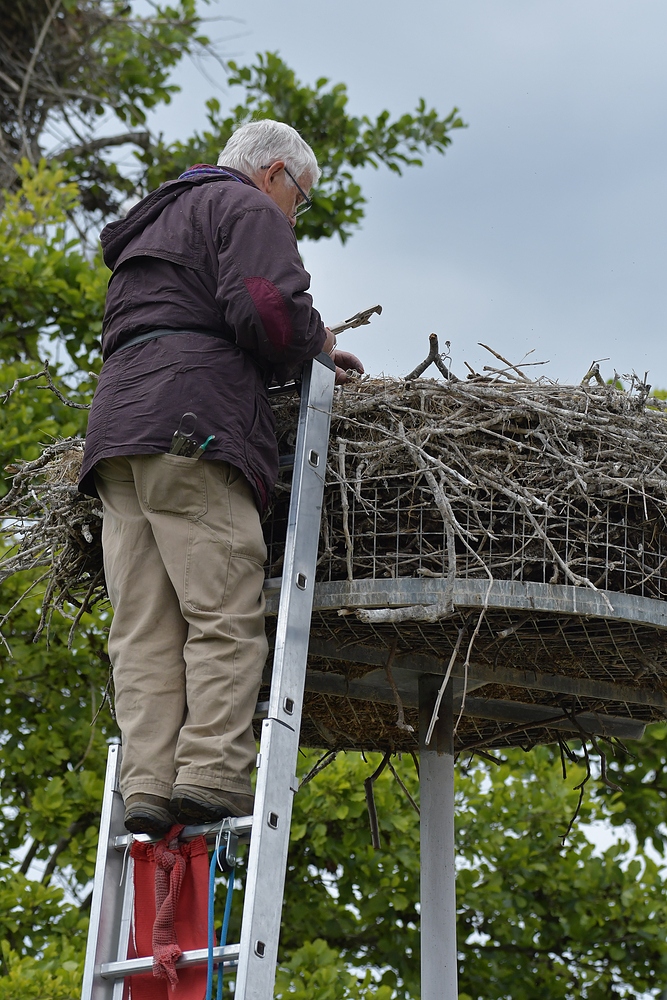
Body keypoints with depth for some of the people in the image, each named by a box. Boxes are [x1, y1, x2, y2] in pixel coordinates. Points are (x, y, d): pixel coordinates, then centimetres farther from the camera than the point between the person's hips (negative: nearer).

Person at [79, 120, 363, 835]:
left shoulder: (151, 226, 37)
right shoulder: (246, 208, 9)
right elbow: (269, 311, -10)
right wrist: (316, 344, 10)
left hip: (117, 422, 8)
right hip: (191, 427, -8)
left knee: (144, 628, -2)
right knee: (225, 615, -12)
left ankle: (147, 785, -11)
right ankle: (211, 775, -21)